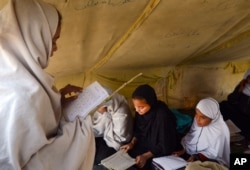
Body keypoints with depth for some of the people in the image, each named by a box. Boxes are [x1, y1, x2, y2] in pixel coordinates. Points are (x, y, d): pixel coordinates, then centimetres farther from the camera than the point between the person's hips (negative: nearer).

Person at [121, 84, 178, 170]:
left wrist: (146, 156, -25)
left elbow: (164, 146, -22)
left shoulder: (163, 116, -30)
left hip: (160, 152, -6)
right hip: (143, 144, 6)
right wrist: (132, 143, -7)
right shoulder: (140, 111, -11)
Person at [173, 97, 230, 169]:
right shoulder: (198, 120, -9)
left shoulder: (220, 131, -26)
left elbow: (213, 154, -18)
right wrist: (183, 150, -8)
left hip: (210, 160, -5)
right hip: (193, 153, 5)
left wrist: (195, 157, -28)